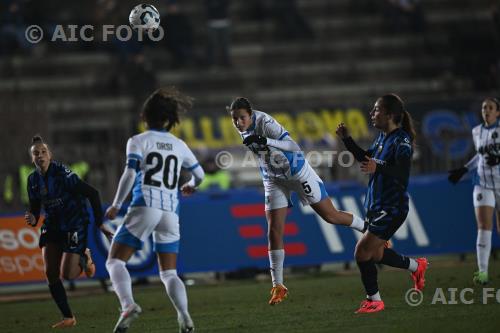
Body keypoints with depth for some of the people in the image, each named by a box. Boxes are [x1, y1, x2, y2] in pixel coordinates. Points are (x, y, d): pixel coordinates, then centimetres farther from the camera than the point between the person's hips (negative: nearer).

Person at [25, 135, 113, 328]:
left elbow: (92, 193, -19)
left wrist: (99, 223, -17)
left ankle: (84, 258, 23)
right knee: (50, 274, -5)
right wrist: (33, 220, -17)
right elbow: (35, 209, 8)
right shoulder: (33, 180, -1)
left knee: (68, 275, -12)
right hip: (53, 225, 6)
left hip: (75, 224, -6)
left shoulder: (62, 173, -20)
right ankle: (68, 317, 7)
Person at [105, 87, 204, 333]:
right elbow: (199, 174, 25)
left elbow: (130, 174, -10)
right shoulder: (179, 146, 15)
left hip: (144, 207, -4)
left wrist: (116, 205, -4)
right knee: (169, 273, 11)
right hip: (170, 212, 4)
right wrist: (190, 186, 47)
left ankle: (128, 305, -27)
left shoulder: (138, 141, 4)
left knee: (115, 262, 1)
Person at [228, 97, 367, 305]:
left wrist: (266, 141, -48)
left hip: (297, 172, -6)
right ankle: (278, 287, 4)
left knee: (330, 216, 4)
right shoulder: (243, 128, -7)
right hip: (274, 180, 6)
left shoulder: (265, 123, -29)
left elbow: (293, 146, -36)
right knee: (274, 232, -2)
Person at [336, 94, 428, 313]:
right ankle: (416, 266, 39)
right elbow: (366, 158, 23)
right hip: (376, 205, 9)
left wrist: (378, 168, -45)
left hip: (391, 209, -9)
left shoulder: (401, 141, -19)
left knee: (362, 252, -11)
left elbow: (402, 174, -30)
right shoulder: (382, 137, 8)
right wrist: (347, 139, 12)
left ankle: (374, 300, 2)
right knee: (375, 254, 19)